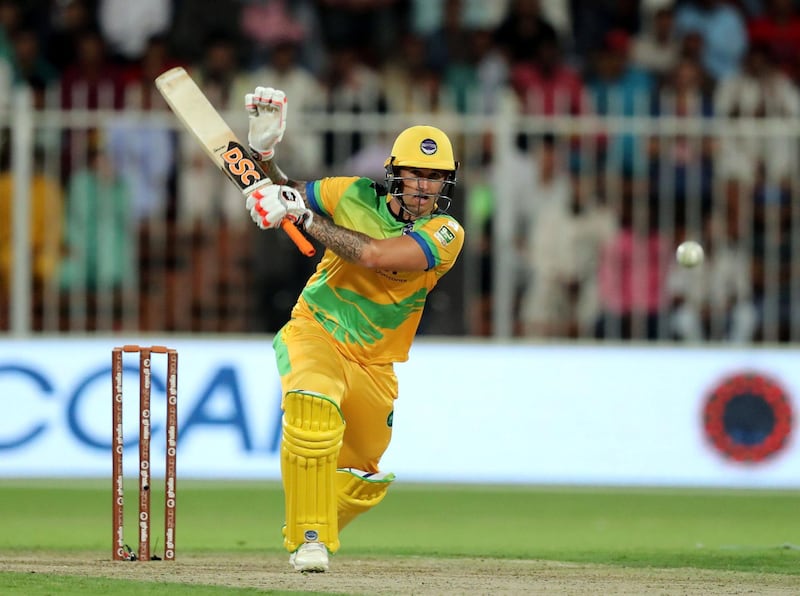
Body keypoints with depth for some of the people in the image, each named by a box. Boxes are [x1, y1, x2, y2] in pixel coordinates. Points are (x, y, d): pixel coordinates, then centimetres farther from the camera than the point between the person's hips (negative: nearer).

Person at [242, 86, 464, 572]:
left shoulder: (446, 234, -15)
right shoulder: (357, 196, -7)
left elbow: (375, 254, -31)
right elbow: (284, 196, 9)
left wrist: (301, 214, -30)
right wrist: (264, 151, -10)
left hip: (374, 364, 2)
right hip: (315, 332, -2)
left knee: (367, 478, 16)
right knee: (314, 405, -35)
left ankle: (309, 533, 47)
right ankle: (309, 536, -28)